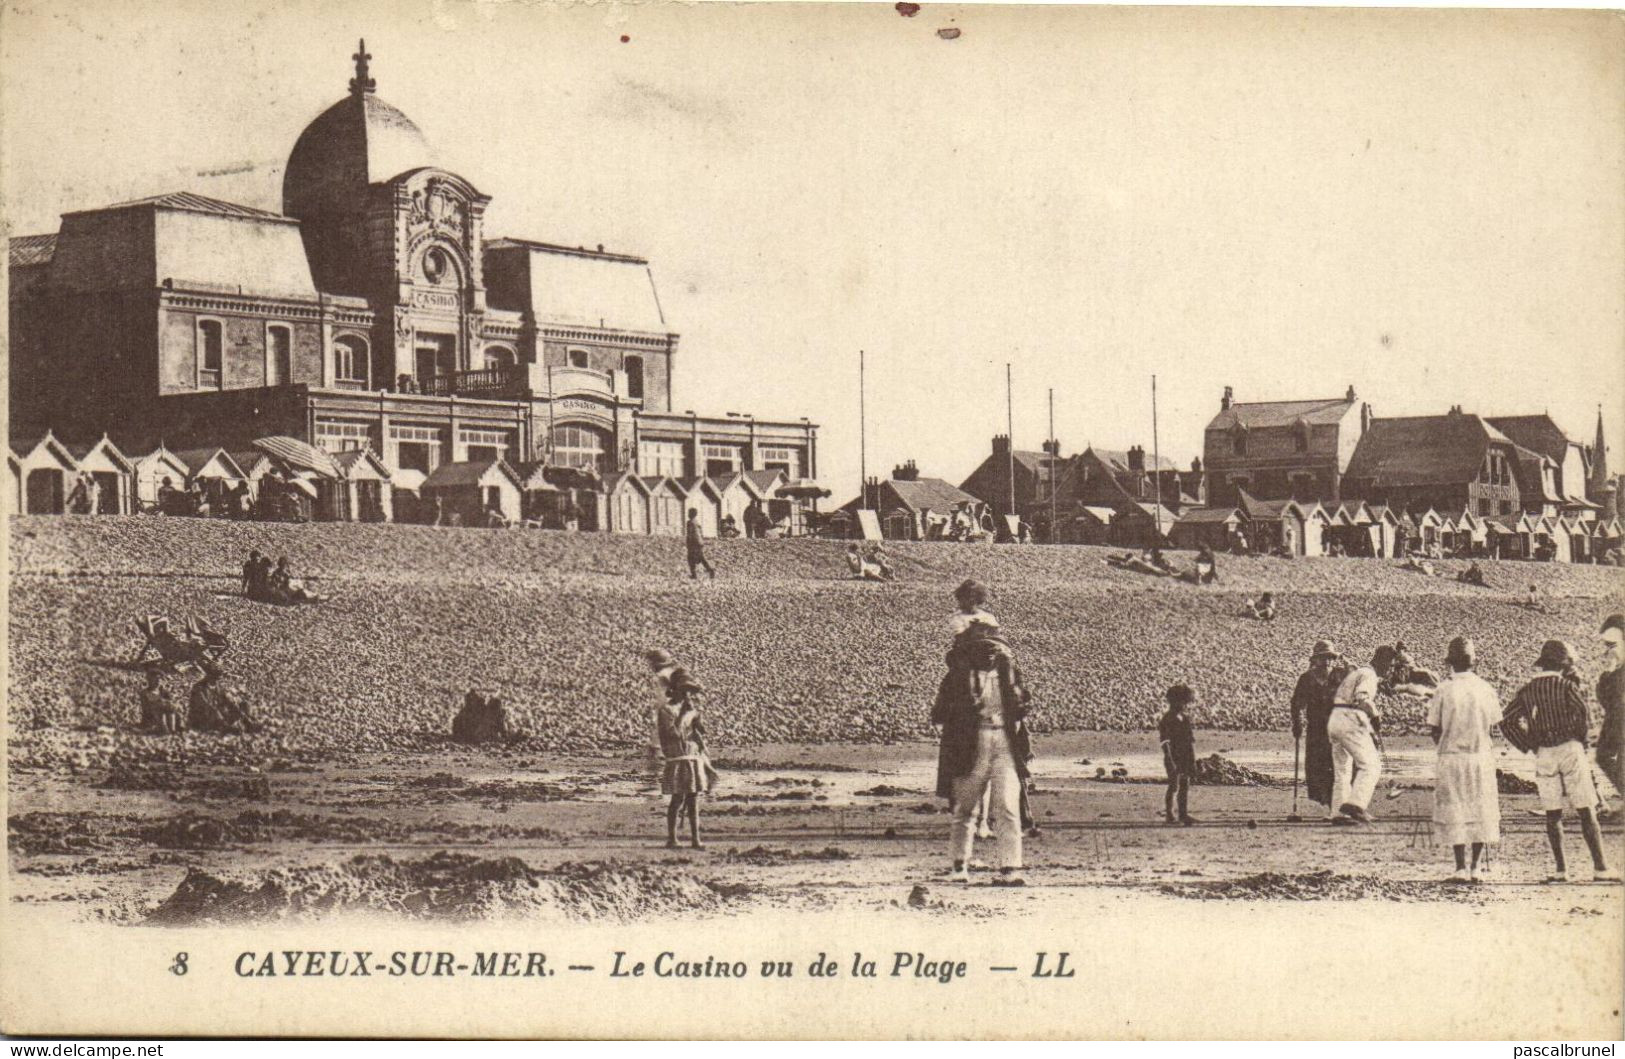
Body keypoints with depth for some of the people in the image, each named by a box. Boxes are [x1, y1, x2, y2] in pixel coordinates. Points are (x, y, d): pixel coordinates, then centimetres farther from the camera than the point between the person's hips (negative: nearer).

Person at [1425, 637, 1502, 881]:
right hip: (1481, 756, 2)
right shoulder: (1485, 688, -3)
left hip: (1451, 758, -2)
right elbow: (1495, 724, 1)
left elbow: (1433, 730, -4)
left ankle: (1461, 867, 1)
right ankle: (1476, 866, 10)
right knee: (1481, 810, 11)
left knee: (1454, 813, 4)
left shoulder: (1444, 690, -8)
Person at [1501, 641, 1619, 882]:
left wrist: (1528, 745, 9)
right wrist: (1581, 737, 2)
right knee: (1586, 811, -1)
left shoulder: (1527, 691, 8)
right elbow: (1583, 714, -16)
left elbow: (1507, 722, 4)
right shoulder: (1566, 685, -5)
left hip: (1543, 754, 4)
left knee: (1552, 814, 8)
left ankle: (1561, 870, 5)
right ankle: (1600, 868, -3)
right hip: (1570, 748, -4)